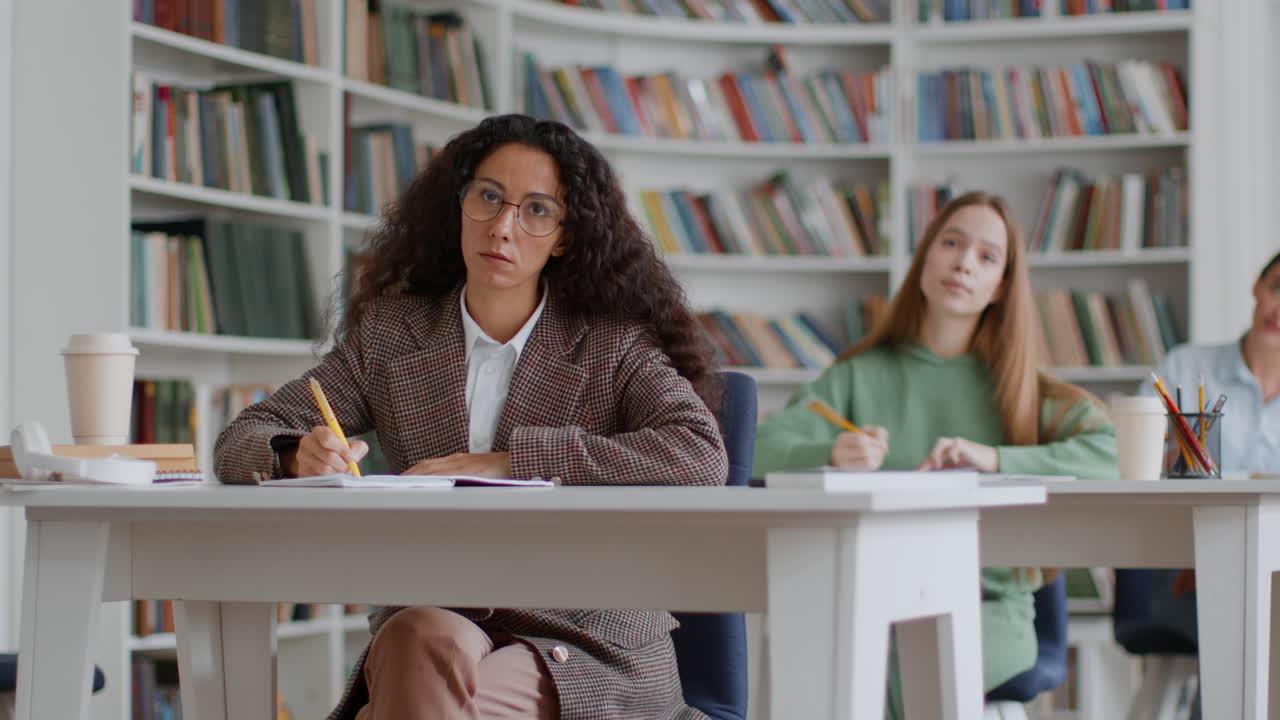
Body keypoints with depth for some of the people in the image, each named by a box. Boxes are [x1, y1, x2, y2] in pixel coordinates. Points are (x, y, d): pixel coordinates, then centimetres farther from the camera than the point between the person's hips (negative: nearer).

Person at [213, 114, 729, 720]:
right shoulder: (389, 335, 11)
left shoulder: (613, 346, 3)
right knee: (423, 637, -34)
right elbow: (240, 442, 9)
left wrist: (509, 459, -16)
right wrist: (299, 455, -17)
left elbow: (702, 457, -16)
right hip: (430, 631, 3)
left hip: (586, 647, -2)